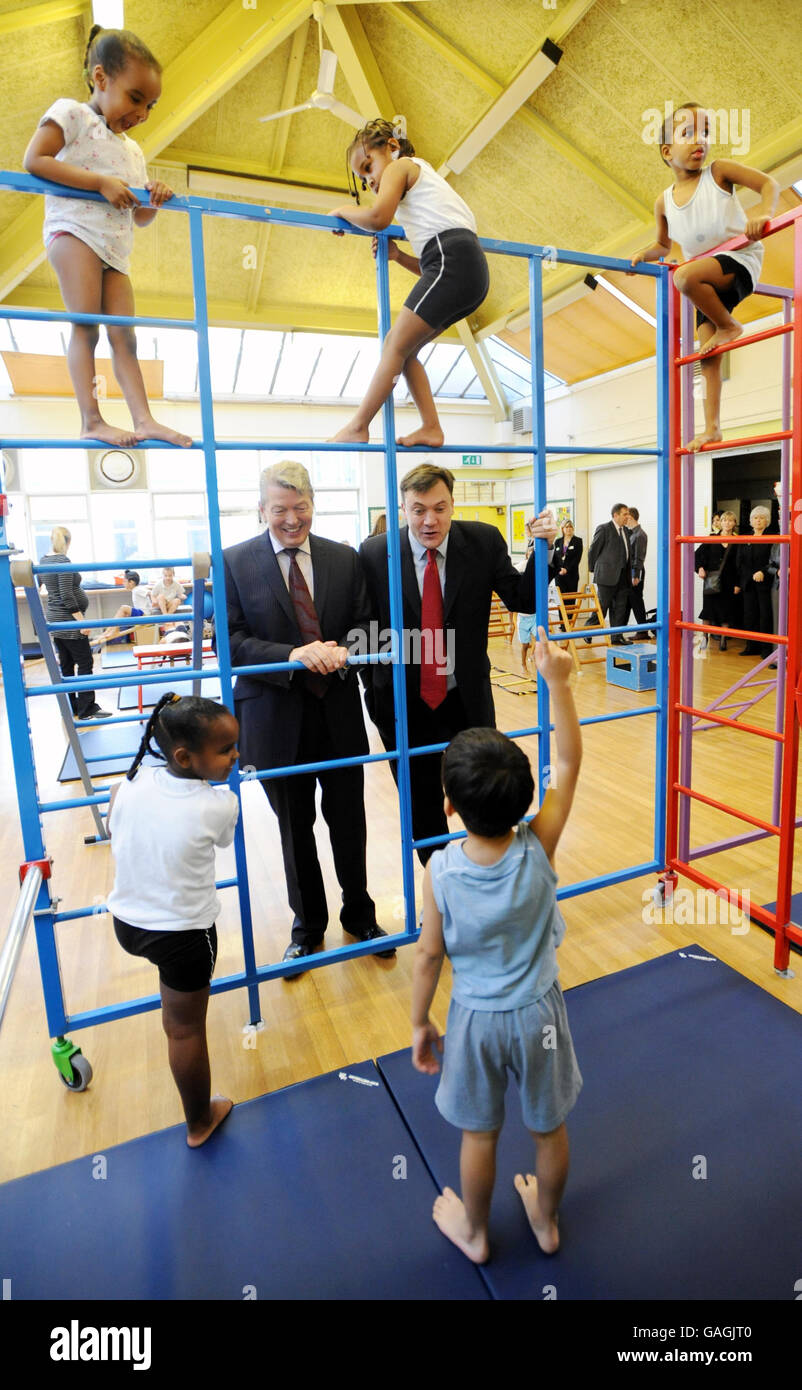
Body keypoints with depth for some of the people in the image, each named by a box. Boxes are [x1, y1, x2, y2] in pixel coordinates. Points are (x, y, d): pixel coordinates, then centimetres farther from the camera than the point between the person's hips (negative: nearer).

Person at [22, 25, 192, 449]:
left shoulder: (133, 151, 24)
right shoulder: (72, 113, 4)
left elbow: (140, 218, 26)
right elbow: (33, 161, -8)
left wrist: (154, 199, 3)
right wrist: (101, 183, -13)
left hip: (115, 248, 7)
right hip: (73, 228, -7)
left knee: (124, 336, -4)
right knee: (85, 328, -17)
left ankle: (144, 419, -12)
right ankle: (91, 421, -22)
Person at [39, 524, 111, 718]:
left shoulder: (44, 560, 9)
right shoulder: (63, 561, -17)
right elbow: (67, 596, -22)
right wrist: (82, 622, -22)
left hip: (54, 618, 9)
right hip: (68, 620, -9)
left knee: (66, 664, 13)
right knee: (85, 663, -4)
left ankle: (70, 707, 18)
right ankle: (86, 710, -3)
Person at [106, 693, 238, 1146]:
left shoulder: (133, 782, -13)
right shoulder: (220, 805, -24)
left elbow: (113, 827, 6)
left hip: (127, 922, 5)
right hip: (184, 934, -4)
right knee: (186, 1028, 14)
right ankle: (200, 1122, 35)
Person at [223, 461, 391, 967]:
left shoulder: (345, 559, 4)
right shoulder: (234, 562, -3)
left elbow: (364, 625, 5)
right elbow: (230, 640, -9)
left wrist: (343, 651, -18)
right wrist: (293, 655, -25)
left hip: (340, 715, 2)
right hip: (277, 717, -1)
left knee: (349, 821, 14)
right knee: (295, 828, 14)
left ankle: (360, 914, 39)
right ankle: (308, 925, 37)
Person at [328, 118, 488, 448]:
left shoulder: (401, 165, 9)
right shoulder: (422, 180, 34)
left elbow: (378, 217, -11)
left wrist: (344, 210, 8)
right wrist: (398, 256, 13)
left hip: (452, 260, -9)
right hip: (472, 271, 9)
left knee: (397, 344, -8)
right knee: (402, 347, 10)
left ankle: (357, 428, -8)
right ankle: (431, 427, 3)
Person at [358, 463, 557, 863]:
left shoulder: (484, 541, -5)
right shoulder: (374, 553, -8)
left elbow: (523, 600, -5)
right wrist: (374, 691, 0)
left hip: (468, 702, 1)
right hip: (404, 709, 0)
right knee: (423, 815, 16)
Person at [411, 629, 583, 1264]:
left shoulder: (440, 870, -25)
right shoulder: (538, 849, -25)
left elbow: (429, 956, -13)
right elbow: (569, 765, -17)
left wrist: (421, 1023, 3)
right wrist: (557, 681, -16)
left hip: (476, 1019, -1)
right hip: (538, 1013, 1)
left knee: (479, 1134, 24)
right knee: (549, 1128, 27)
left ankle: (474, 1232, 50)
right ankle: (547, 1222, 53)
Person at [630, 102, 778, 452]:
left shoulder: (719, 171, -3)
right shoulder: (664, 202, 8)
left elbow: (769, 183, -5)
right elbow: (663, 245, 24)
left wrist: (763, 214, -25)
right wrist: (644, 254, 4)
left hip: (740, 260, -5)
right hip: (709, 279, 5)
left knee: (685, 276, -33)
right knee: (708, 353, -2)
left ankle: (728, 326, -10)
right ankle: (712, 427, 2)